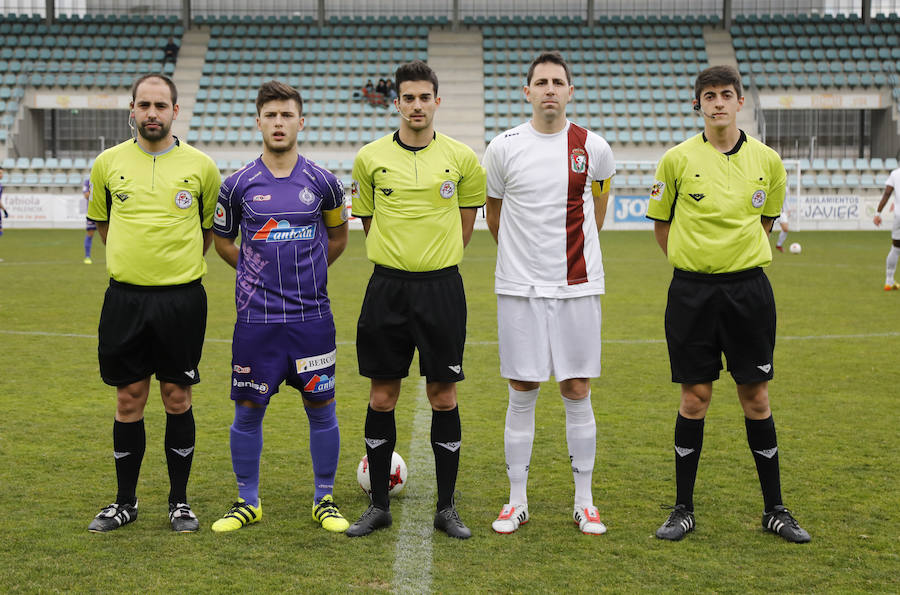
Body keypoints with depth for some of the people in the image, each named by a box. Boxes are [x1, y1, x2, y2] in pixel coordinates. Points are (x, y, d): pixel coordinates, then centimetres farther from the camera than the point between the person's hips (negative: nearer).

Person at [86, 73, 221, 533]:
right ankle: (125, 502, 19)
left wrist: (183, 264, 11)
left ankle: (179, 501, 17)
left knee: (177, 398, 5)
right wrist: (135, 259, 13)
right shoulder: (108, 163, 4)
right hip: (125, 297, 1)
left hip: (182, 299, -1)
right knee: (129, 399, 6)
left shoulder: (200, 166, 0)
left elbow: (210, 227, 13)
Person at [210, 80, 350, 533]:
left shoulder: (322, 182, 2)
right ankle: (248, 501, 19)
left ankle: (325, 500, 18)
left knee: (321, 407, 4)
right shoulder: (238, 185, 0)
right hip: (256, 318, 0)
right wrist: (257, 272, 9)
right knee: (248, 409, 4)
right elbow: (222, 241, 15)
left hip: (312, 316, 0)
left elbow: (338, 235, 18)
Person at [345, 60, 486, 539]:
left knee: (443, 396, 3)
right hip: (387, 288, 1)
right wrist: (398, 261, 11)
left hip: (441, 288, -1)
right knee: (381, 397, 5)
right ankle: (378, 505, 16)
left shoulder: (462, 158, 1)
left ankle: (447, 508, 13)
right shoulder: (370, 158, 2)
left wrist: (438, 262, 11)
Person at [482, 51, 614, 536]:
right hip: (519, 287, 0)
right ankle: (517, 501, 14)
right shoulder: (504, 147, -1)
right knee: (522, 393, 3)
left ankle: (584, 502, 14)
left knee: (577, 392, 4)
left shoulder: (593, 148, 1)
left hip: (577, 286, 1)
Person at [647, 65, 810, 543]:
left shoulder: (767, 160, 3)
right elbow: (661, 224, 9)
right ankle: (683, 508, 14)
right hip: (691, 291, -1)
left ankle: (774, 509, 15)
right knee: (694, 397, 3)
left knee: (756, 397, 5)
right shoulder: (677, 159, -2)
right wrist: (692, 264, 9)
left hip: (748, 289, 1)